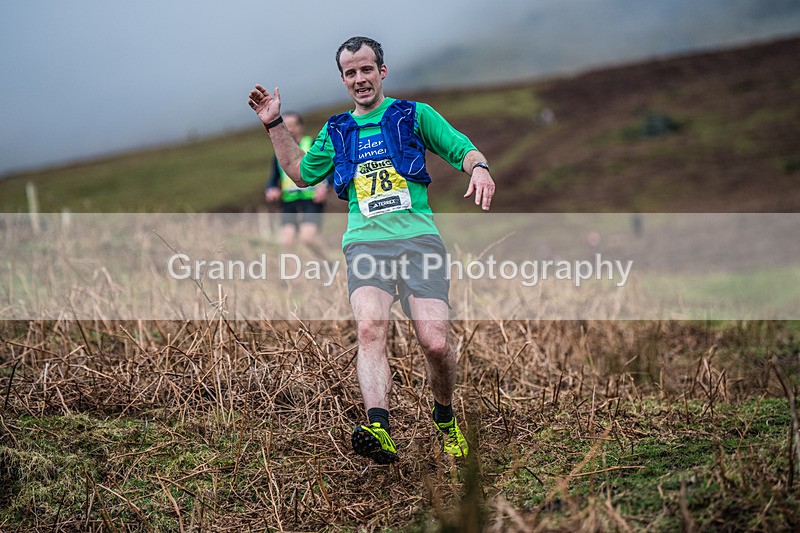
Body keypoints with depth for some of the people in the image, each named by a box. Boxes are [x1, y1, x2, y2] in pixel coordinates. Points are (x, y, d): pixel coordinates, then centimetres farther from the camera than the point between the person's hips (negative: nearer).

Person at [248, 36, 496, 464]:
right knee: (369, 327, -27)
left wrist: (478, 167, -10)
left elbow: (463, 150, 13)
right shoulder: (336, 132, 23)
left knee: (435, 343, -14)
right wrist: (274, 125, 28)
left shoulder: (415, 115, 14)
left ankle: (445, 417, 17)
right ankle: (378, 431, -45)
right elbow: (301, 172, 36)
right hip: (365, 244, 2)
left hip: (419, 239, -1)